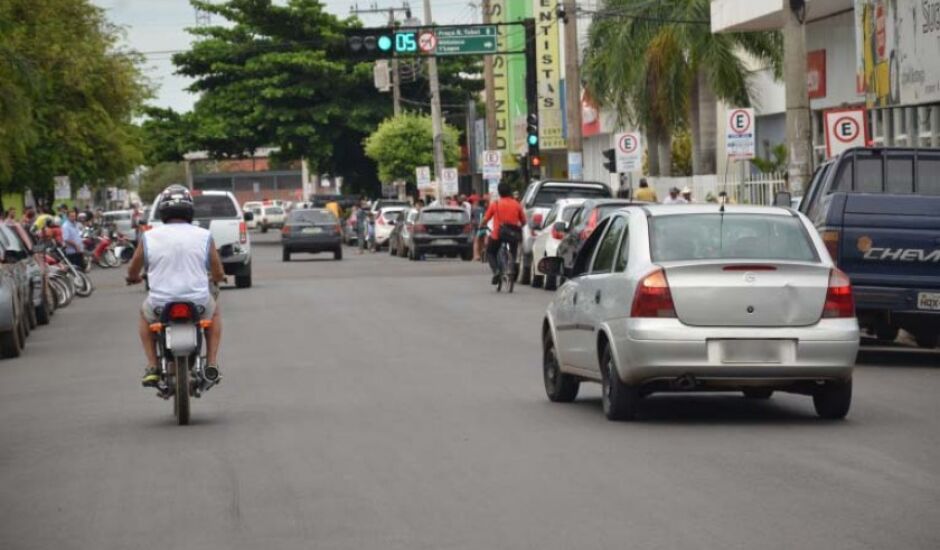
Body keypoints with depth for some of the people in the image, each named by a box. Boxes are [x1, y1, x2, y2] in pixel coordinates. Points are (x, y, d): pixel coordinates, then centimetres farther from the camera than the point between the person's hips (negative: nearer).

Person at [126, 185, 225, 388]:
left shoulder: (149, 237, -3)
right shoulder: (204, 236, -3)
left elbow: (132, 271, 10)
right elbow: (218, 275, 4)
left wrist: (133, 277, 35)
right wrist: (216, 278, 29)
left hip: (161, 305, 0)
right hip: (198, 303, 0)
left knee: (144, 315, 34)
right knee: (214, 312, 35)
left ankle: (152, 366, 20)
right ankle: (212, 364, 23)